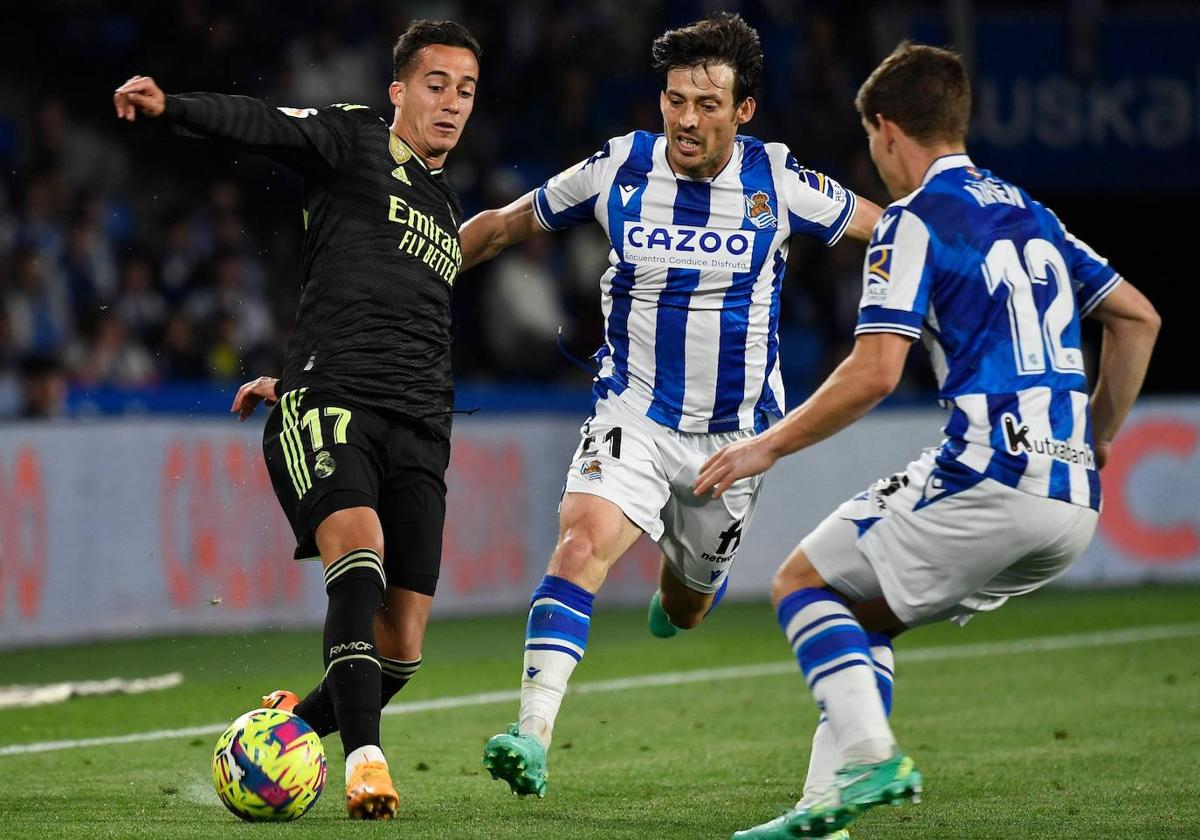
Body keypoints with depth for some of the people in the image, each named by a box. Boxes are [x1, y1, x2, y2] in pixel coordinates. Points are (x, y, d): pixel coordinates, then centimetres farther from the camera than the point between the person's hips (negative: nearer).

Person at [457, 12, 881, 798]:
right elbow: (504, 225, 6)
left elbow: (880, 227, 6)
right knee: (583, 537, -29)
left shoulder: (775, 180, -9)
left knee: (683, 610, 15)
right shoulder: (621, 168, -8)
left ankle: (679, 591, 56)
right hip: (635, 414, -1)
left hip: (734, 431, 1)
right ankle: (533, 734, -35)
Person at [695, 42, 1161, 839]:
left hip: (991, 481, -8)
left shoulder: (916, 219, -3)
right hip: (1073, 507, 8)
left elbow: (874, 373, -12)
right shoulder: (1028, 210, 21)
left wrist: (768, 446, -1)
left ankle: (869, 750, -15)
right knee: (862, 611, 20)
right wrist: (1096, 444, 28)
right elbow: (1138, 317, 25)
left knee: (805, 581, 6)